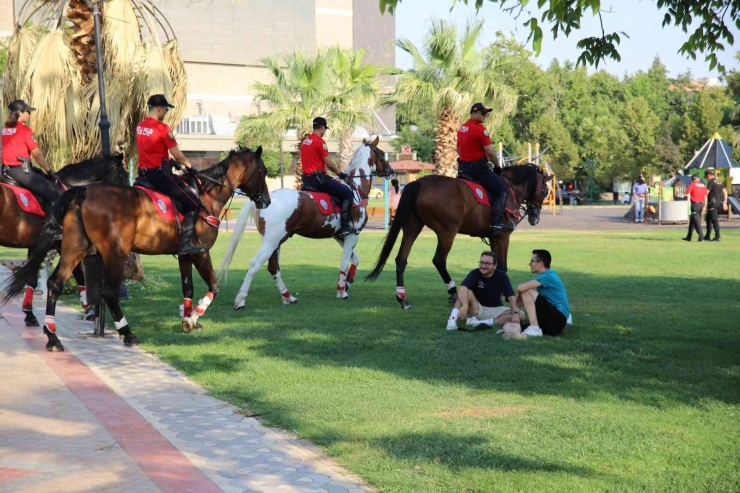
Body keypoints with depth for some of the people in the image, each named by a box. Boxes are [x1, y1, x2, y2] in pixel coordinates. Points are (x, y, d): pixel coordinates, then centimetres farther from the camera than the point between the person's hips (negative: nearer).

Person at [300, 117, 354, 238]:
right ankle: (344, 227, -13)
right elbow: (329, 163, -12)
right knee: (347, 193, -5)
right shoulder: (320, 141, -12)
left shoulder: (305, 141, 14)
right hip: (318, 177, -9)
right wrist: (340, 174, 4)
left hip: (307, 179, 9)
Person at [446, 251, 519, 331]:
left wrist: (515, 313, -33)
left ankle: (482, 323, -29)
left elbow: (511, 296, -15)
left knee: (520, 315, -23)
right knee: (467, 292, -30)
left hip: (496, 309, 2)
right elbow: (462, 288, -34)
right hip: (477, 308, -2)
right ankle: (452, 319, -43)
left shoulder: (501, 276, -9)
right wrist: (465, 305, -52)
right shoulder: (475, 273, -15)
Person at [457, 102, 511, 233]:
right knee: (502, 189, -7)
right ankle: (495, 221, -18)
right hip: (478, 167, -9)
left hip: (463, 167, 9)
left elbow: (458, 149, 22)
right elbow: (490, 152, -17)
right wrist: (497, 165, -3)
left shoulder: (461, 128, 12)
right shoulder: (480, 129, -15)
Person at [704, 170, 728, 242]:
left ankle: (717, 236, -10)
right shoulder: (719, 182, 15)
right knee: (708, 218, 17)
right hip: (719, 203, 9)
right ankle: (707, 236, 20)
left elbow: (706, 192, -15)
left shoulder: (711, 182, -10)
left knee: (714, 220, -8)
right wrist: (724, 203, 17)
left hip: (713, 203, -9)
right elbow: (725, 192, 15)